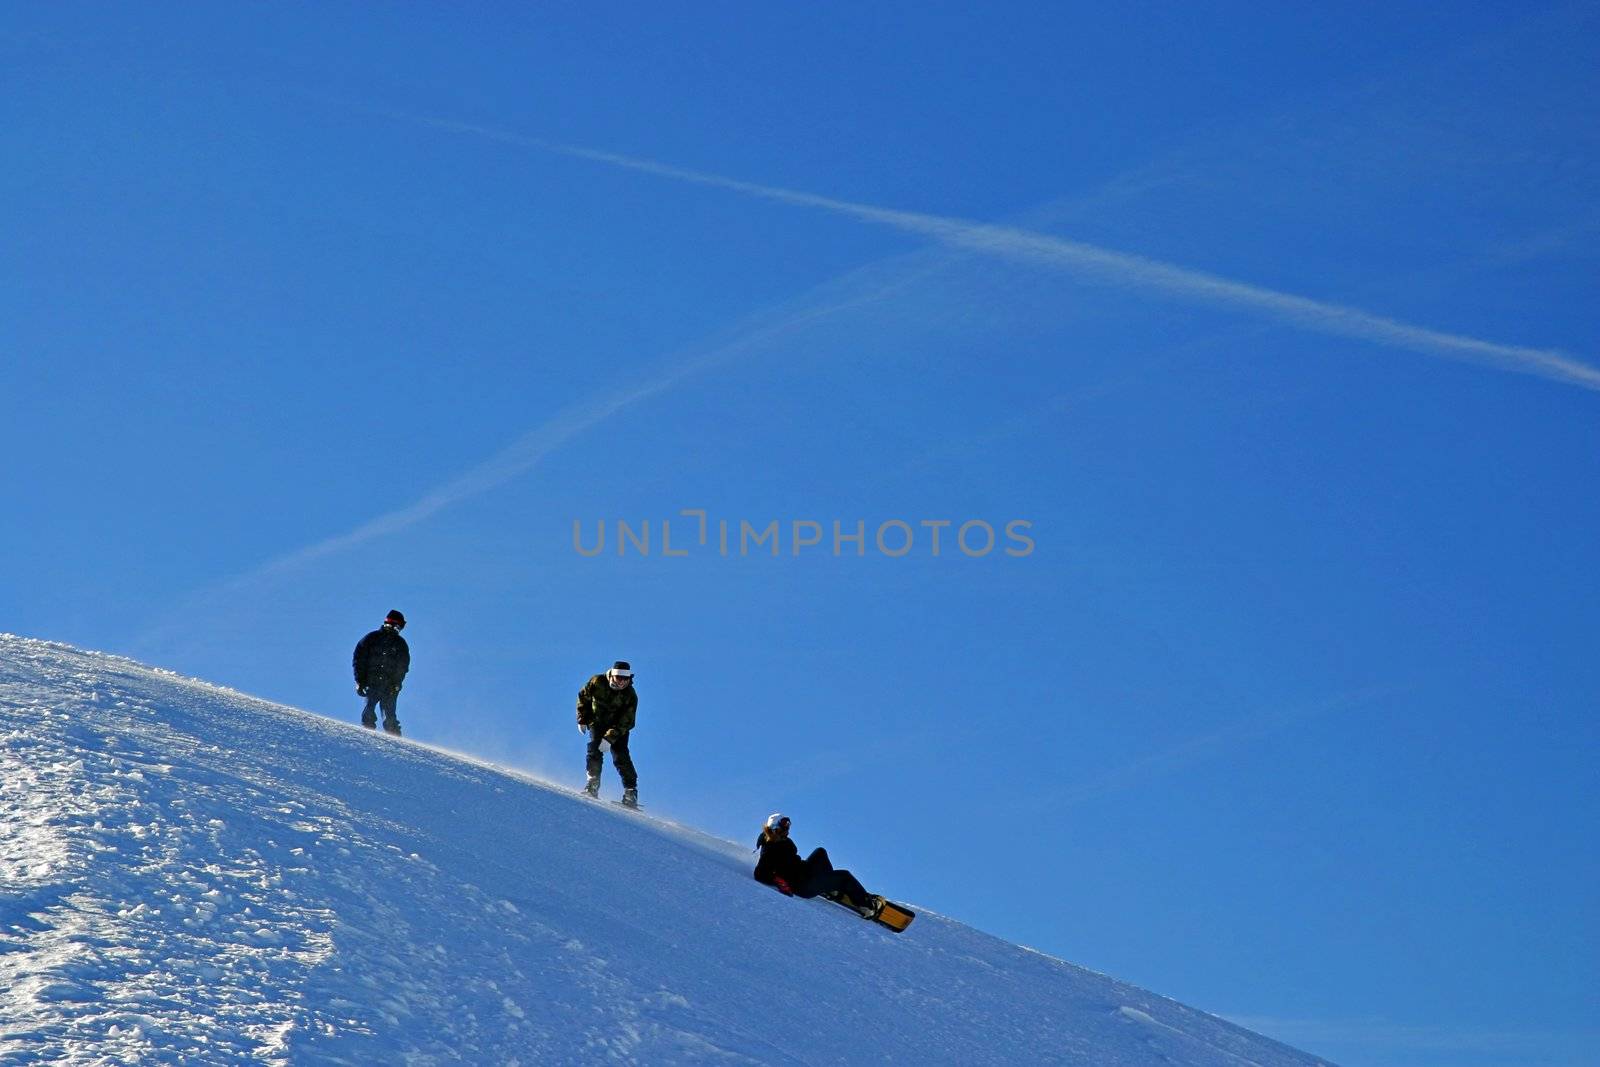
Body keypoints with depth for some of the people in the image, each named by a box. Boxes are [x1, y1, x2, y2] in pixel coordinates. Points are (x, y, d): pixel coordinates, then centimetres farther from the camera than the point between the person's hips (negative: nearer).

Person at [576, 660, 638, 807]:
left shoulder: (630, 696, -22)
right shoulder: (597, 682, -17)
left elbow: (626, 722, -24)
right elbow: (583, 697, 1)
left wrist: (610, 738, -33)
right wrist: (582, 720, -1)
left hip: (619, 728, -2)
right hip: (597, 724, 2)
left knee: (620, 756, -14)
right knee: (595, 750, -19)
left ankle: (630, 791, -11)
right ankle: (593, 785, -14)